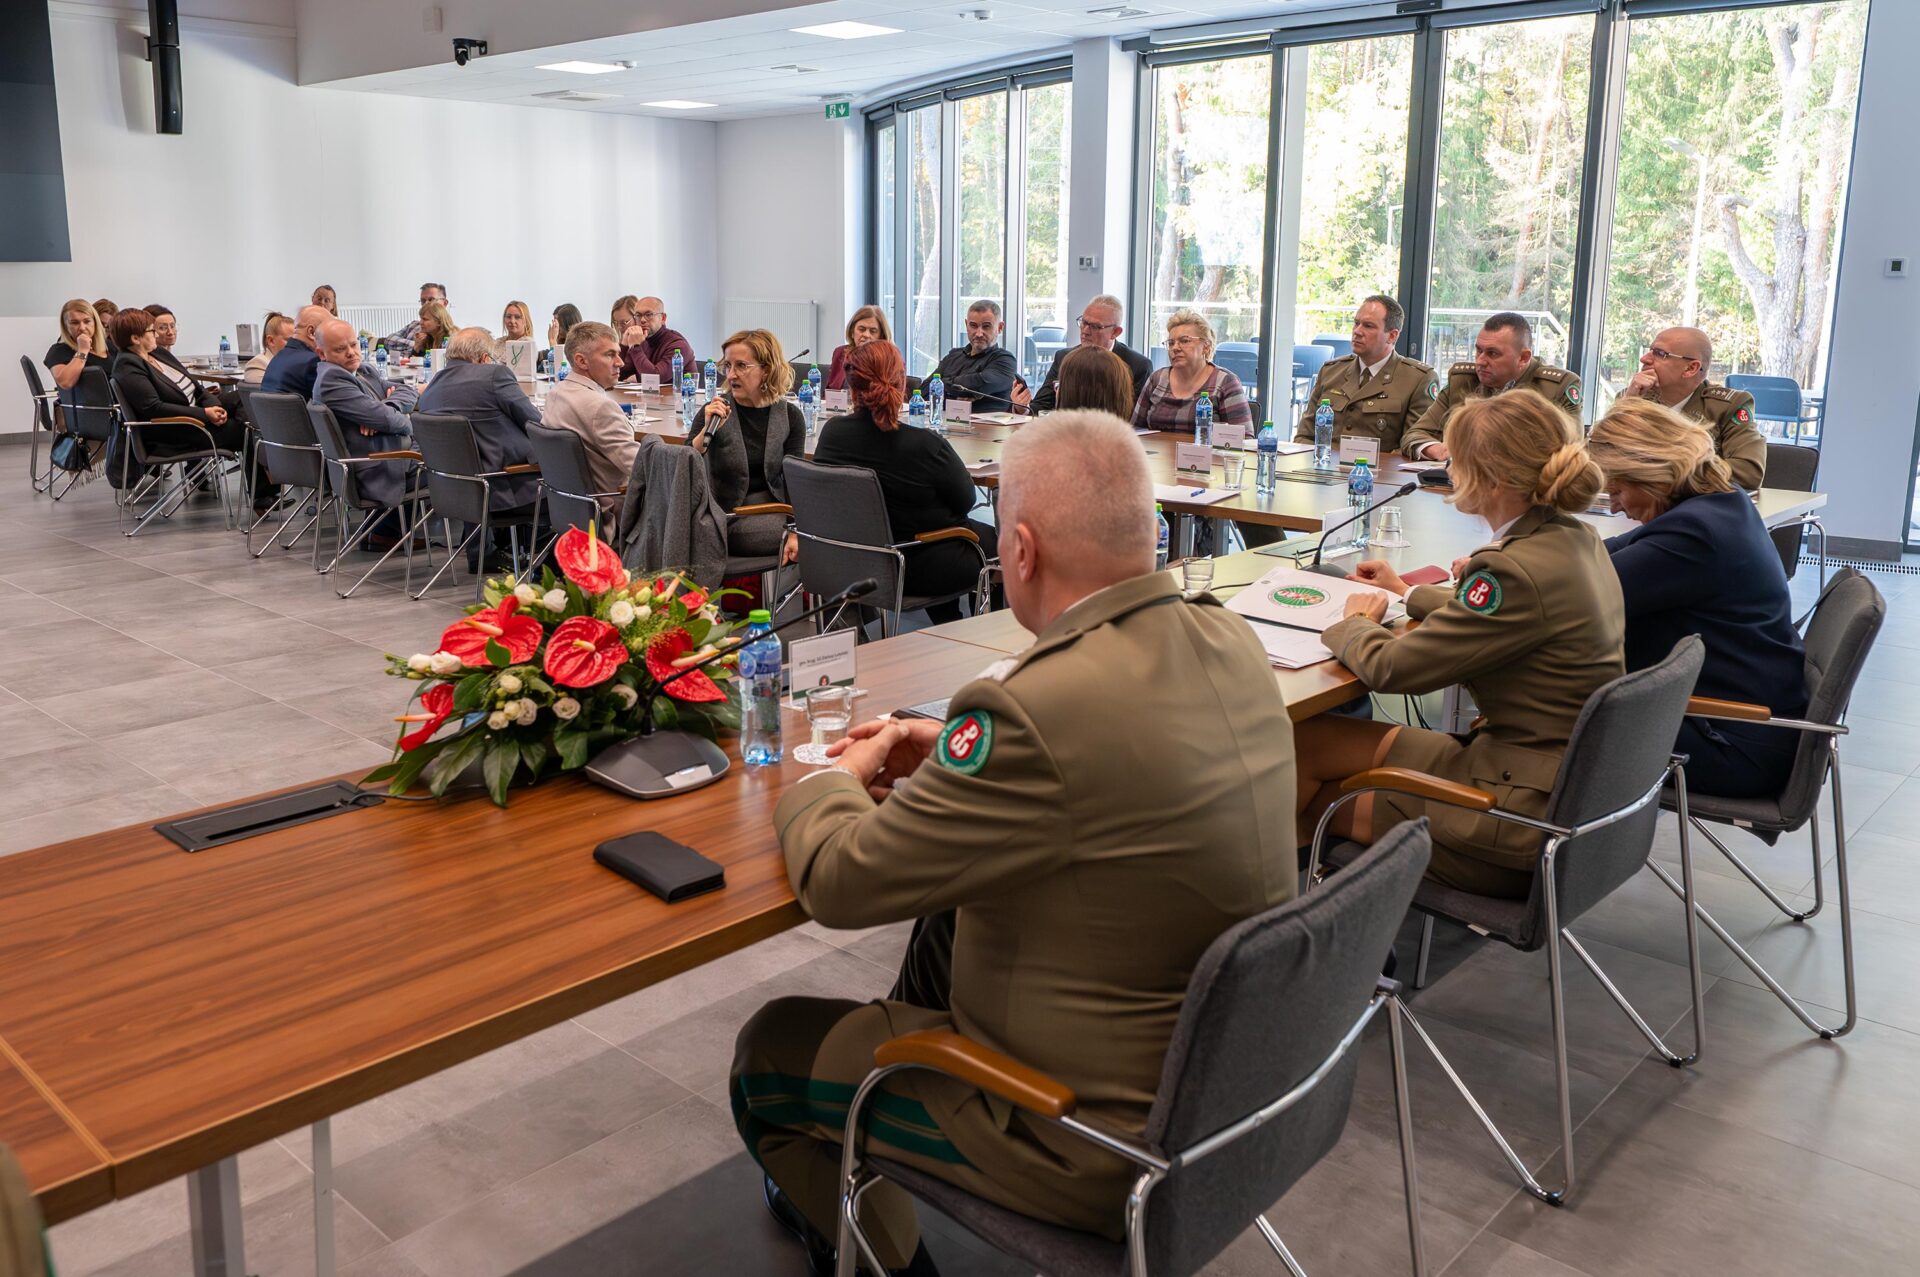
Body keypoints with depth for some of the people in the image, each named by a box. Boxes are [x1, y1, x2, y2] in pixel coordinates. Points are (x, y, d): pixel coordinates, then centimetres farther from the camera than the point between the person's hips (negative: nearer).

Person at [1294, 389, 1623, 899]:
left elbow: (1392, 667, -20)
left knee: (1306, 743, 0)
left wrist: (1354, 624, 1)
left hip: (1521, 818, -9)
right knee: (1317, 739, 10)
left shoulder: (1518, 567, -27)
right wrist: (1407, 592, 29)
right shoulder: (1576, 540, 2)